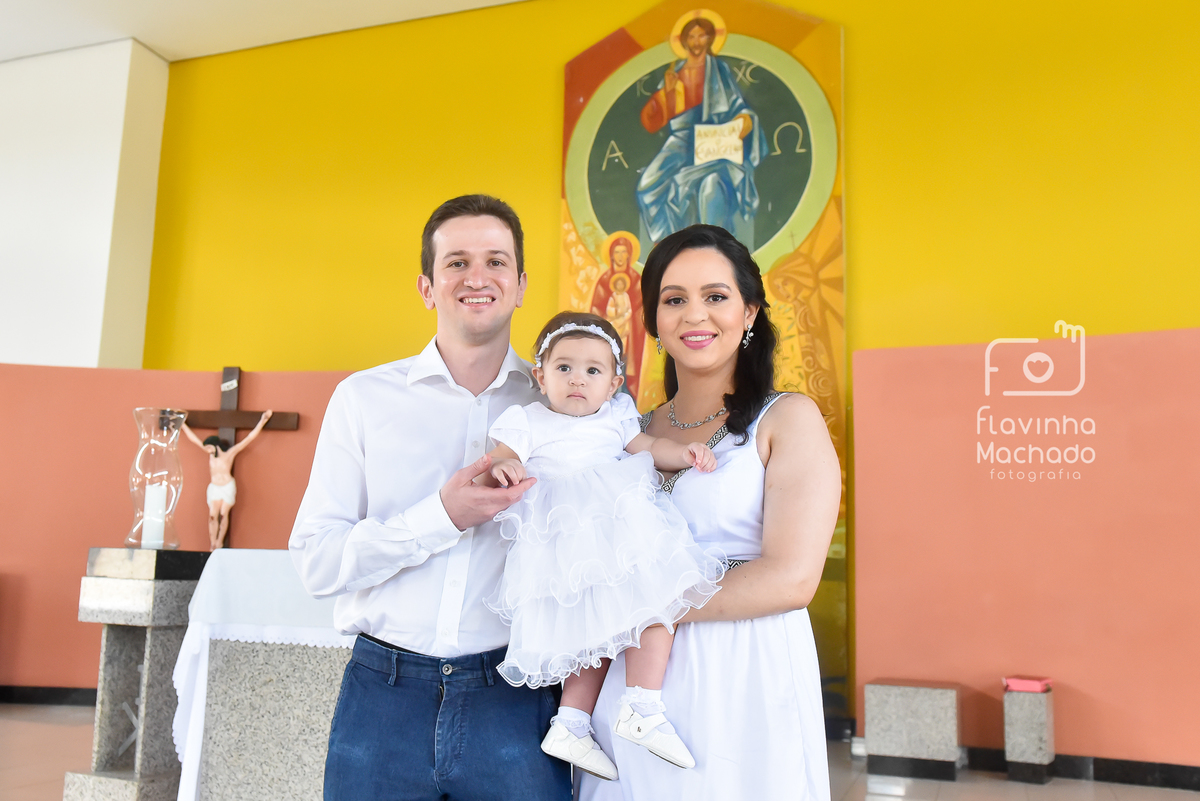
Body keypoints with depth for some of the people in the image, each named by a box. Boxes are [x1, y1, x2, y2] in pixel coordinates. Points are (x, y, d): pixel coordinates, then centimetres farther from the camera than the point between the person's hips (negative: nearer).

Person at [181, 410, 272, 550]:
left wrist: (262, 421, -6)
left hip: (228, 487, -3)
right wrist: (182, 425, 21)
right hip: (213, 487, 3)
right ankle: (212, 545, -6)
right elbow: (194, 438, 17)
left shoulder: (230, 453, -2)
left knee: (223, 515, -5)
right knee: (212, 516, -7)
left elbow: (249, 438, -3)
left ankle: (220, 542, 3)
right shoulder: (210, 453, 8)